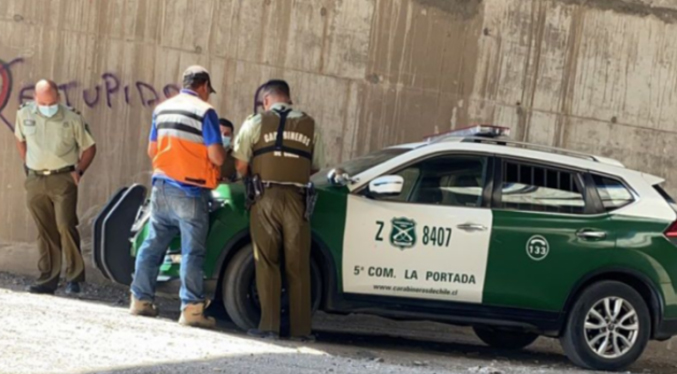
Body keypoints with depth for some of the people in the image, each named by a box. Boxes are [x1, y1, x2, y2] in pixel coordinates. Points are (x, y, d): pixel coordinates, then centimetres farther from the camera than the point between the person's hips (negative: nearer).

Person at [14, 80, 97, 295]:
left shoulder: (72, 118, -6)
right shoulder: (24, 114, 3)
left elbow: (89, 147, 5)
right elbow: (20, 140, 22)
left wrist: (79, 171, -3)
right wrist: (27, 164, 15)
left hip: (62, 179, -3)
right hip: (35, 181, 3)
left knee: (65, 226, -13)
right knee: (45, 231, 7)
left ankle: (74, 277, -4)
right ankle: (48, 279, 12)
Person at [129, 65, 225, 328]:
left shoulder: (162, 109, 11)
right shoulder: (205, 112, -9)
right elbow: (216, 157, -13)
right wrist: (223, 154, 8)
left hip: (161, 186, 6)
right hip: (191, 191, -6)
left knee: (153, 245, 13)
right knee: (192, 251, -4)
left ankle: (141, 300, 17)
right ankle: (191, 308, -7)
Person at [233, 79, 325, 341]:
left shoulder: (256, 123, 3)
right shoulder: (309, 126, 10)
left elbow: (241, 165, -2)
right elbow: (316, 167, 11)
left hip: (265, 198, -2)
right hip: (296, 199, 2)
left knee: (267, 263, 3)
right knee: (298, 266, 5)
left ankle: (269, 326, -1)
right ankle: (300, 329, 6)